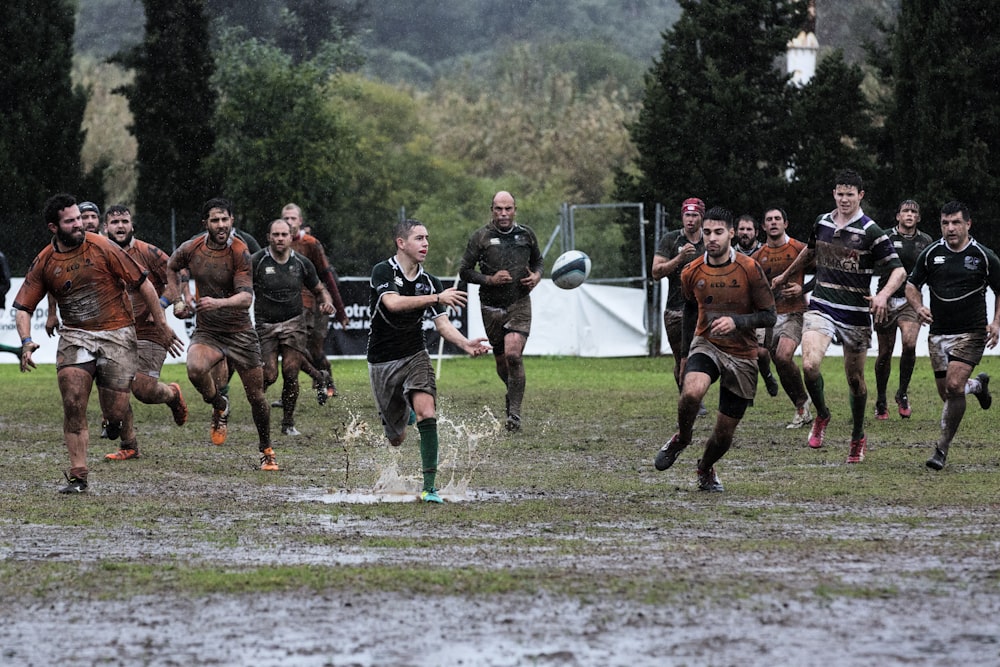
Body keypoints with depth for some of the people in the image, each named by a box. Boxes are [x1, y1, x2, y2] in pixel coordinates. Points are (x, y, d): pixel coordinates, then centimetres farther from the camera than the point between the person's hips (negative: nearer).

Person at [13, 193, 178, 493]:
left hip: (117, 333, -2)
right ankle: (78, 476, -8)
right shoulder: (44, 262, 1)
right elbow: (23, 307, 5)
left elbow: (142, 284, -3)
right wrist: (26, 341, -14)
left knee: (115, 414, -5)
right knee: (72, 401, -17)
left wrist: (162, 325, -2)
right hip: (75, 335, 2)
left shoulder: (102, 248, -8)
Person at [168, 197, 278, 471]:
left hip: (240, 332, -2)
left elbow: (246, 297, -24)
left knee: (256, 395, 3)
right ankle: (219, 406, 1)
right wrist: (180, 298, 10)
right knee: (195, 369, -31)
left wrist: (220, 302, -42)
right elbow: (171, 268, 20)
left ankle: (266, 450, 26)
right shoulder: (191, 249, -4)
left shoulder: (240, 253, -14)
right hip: (206, 332, 2)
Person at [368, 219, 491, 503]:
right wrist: (437, 297, -36)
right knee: (396, 438, 9)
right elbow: (393, 303, -30)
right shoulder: (383, 272, -13)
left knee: (427, 413, -24)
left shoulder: (430, 283, 0)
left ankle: (429, 486, -21)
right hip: (382, 361, -2)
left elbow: (443, 324, -5)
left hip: (415, 356, 2)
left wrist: (466, 344, -24)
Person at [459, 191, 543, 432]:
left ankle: (514, 412, -13)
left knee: (513, 355, -18)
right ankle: (513, 392, 42)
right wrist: (490, 279, -16)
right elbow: (464, 271, -1)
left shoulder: (526, 234, 4)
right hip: (491, 307, 1)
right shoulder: (480, 237, -4)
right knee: (501, 360, 9)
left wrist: (536, 276, -1)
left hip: (520, 304, -1)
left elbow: (538, 261, 21)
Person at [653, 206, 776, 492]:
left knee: (725, 431, 3)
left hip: (742, 356, -1)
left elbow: (769, 316, -8)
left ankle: (705, 469, 35)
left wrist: (736, 321, -25)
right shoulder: (691, 273, -2)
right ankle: (681, 438, -2)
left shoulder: (749, 269, -11)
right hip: (706, 346, 1)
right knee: (692, 391, -33)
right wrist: (686, 351, 21)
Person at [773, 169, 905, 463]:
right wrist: (785, 276, 39)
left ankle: (858, 436, 29)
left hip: (856, 314, -3)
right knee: (809, 364, -20)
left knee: (855, 379, 7)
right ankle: (821, 415, 7)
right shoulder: (822, 223, 6)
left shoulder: (870, 232, -9)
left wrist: (884, 294, -29)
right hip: (821, 307, 3)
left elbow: (898, 270, -10)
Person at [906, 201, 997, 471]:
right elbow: (912, 286, 11)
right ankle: (978, 385, 43)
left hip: (971, 333, -4)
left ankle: (942, 448, -9)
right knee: (947, 394, 7)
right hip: (938, 333, 4)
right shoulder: (930, 254, 2)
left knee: (954, 386, -19)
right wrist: (919, 307, -10)